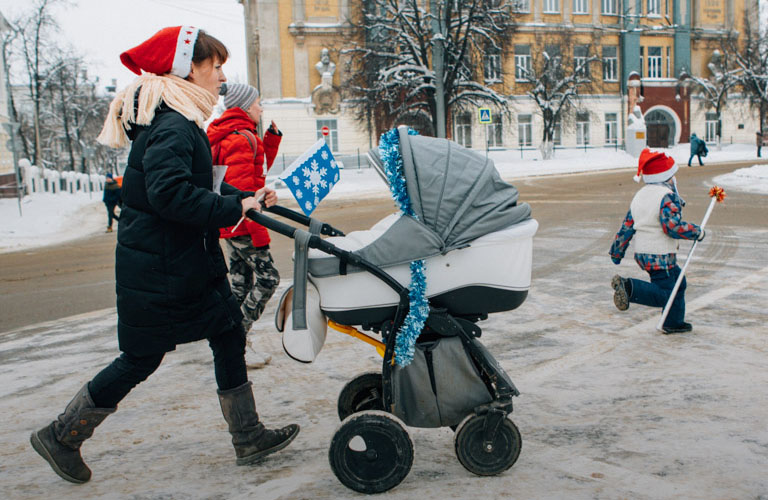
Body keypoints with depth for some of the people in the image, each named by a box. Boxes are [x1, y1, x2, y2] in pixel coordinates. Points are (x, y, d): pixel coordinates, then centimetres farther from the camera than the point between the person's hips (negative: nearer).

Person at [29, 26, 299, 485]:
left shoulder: (181, 124, 13)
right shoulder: (171, 127, -20)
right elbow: (170, 193, -35)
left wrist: (247, 199, 7)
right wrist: (234, 208, -27)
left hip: (190, 265, 10)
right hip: (159, 272, -10)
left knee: (230, 335, 11)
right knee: (141, 360, 3)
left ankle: (249, 438, 23)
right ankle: (61, 436, 22)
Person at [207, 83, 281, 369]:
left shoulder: (230, 136, 18)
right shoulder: (241, 137, -15)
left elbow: (260, 168, 25)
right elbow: (241, 188, -22)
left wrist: (272, 137, 16)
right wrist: (258, 232, -23)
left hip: (231, 225, 11)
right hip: (243, 226, -11)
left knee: (241, 282, 13)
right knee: (267, 278, -9)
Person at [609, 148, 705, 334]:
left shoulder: (640, 196, 11)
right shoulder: (667, 196, -16)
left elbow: (627, 226, 12)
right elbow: (673, 227, -25)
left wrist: (617, 253, 17)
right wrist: (696, 232, -10)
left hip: (643, 254, 10)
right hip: (660, 257, -9)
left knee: (678, 282, 24)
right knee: (663, 295, -7)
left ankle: (674, 323, 28)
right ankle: (629, 287, -24)